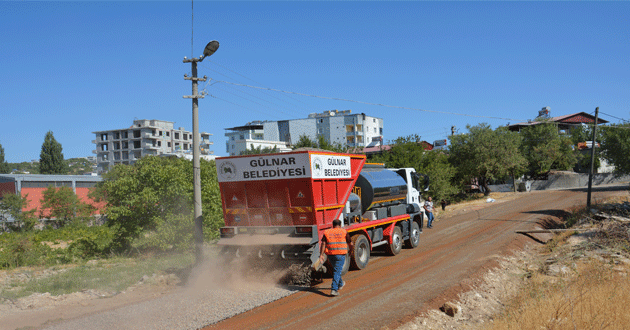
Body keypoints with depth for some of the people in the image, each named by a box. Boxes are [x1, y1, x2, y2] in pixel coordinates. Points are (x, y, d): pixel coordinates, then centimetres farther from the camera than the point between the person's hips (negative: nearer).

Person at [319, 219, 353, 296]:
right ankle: (334, 289, -13)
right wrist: (351, 250, 27)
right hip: (341, 254, -3)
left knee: (336, 269, 25)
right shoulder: (344, 232, 2)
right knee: (337, 271, -2)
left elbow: (323, 244, -5)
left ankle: (340, 284, 44)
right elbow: (350, 243, 7)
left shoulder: (327, 232, 6)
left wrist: (321, 255, -9)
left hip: (330, 254, 3)